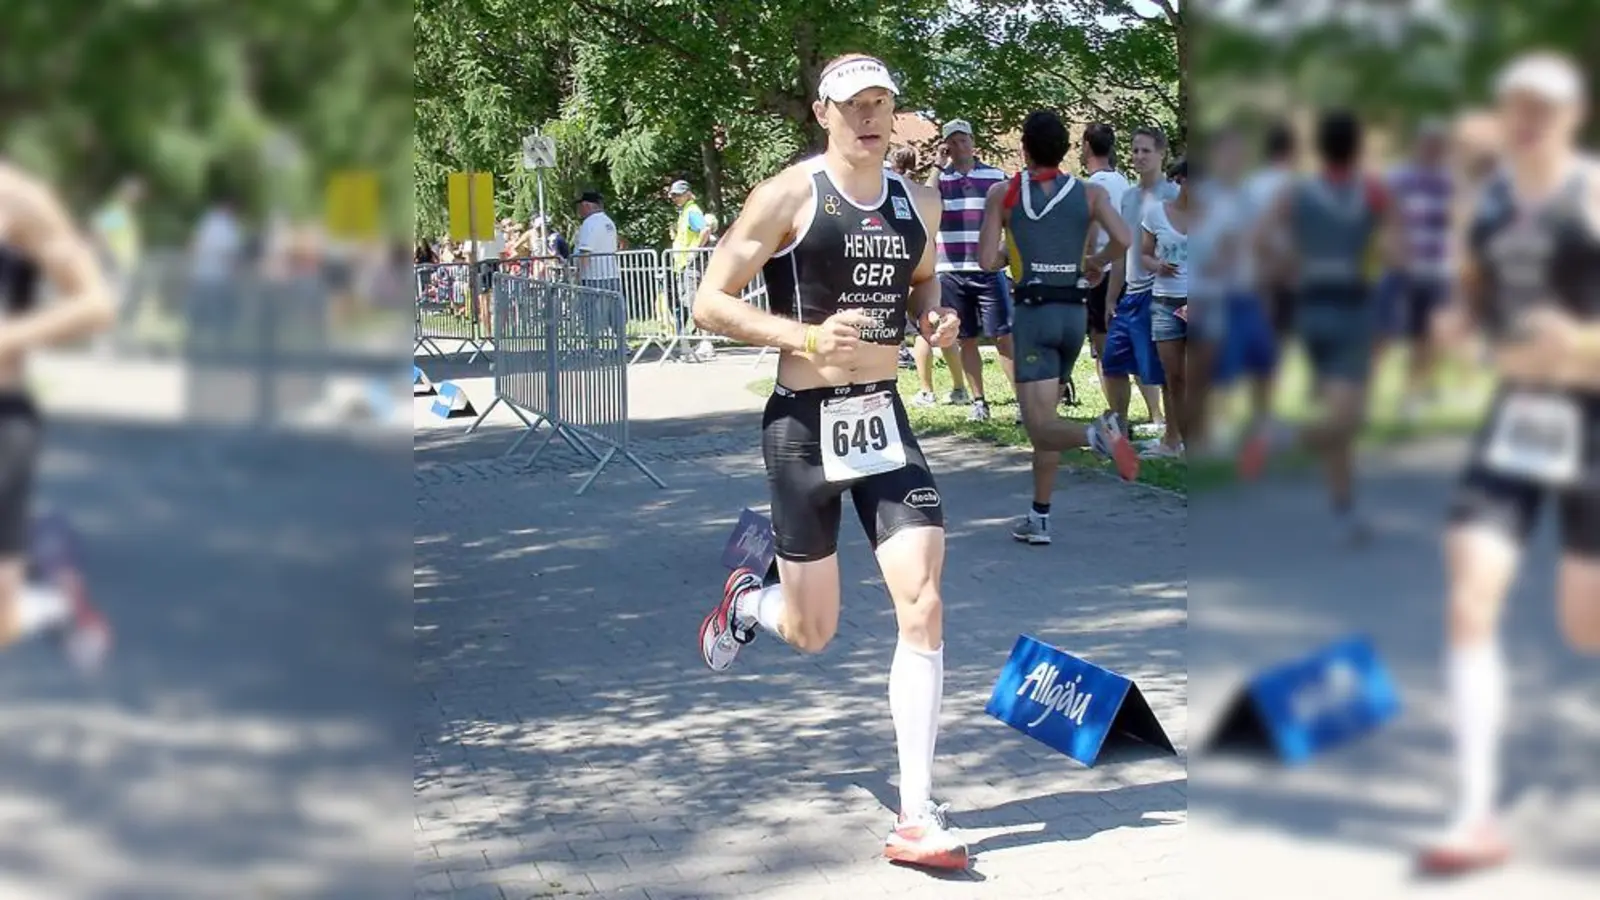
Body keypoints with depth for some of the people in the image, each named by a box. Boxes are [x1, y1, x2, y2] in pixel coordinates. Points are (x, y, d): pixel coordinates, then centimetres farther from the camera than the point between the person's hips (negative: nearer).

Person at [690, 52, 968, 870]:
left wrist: (936, 317, 1)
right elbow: (710, 303, -11)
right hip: (806, 425, -4)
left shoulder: (917, 202, 6)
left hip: (886, 420, 4)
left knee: (923, 606, -10)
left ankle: (917, 818, -5)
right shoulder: (788, 196, -11)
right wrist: (808, 337, -23)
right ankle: (746, 601, 44)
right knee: (812, 632, 5)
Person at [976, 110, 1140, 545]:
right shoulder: (1090, 193, 4)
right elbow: (1122, 239, -11)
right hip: (1075, 311, 4)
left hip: (1033, 311, -4)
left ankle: (1097, 434, -40)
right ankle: (1039, 518, 18)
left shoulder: (1003, 194, 1)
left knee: (1040, 424, -9)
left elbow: (987, 260, -3)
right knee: (1045, 415, 17)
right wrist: (1096, 262, 9)